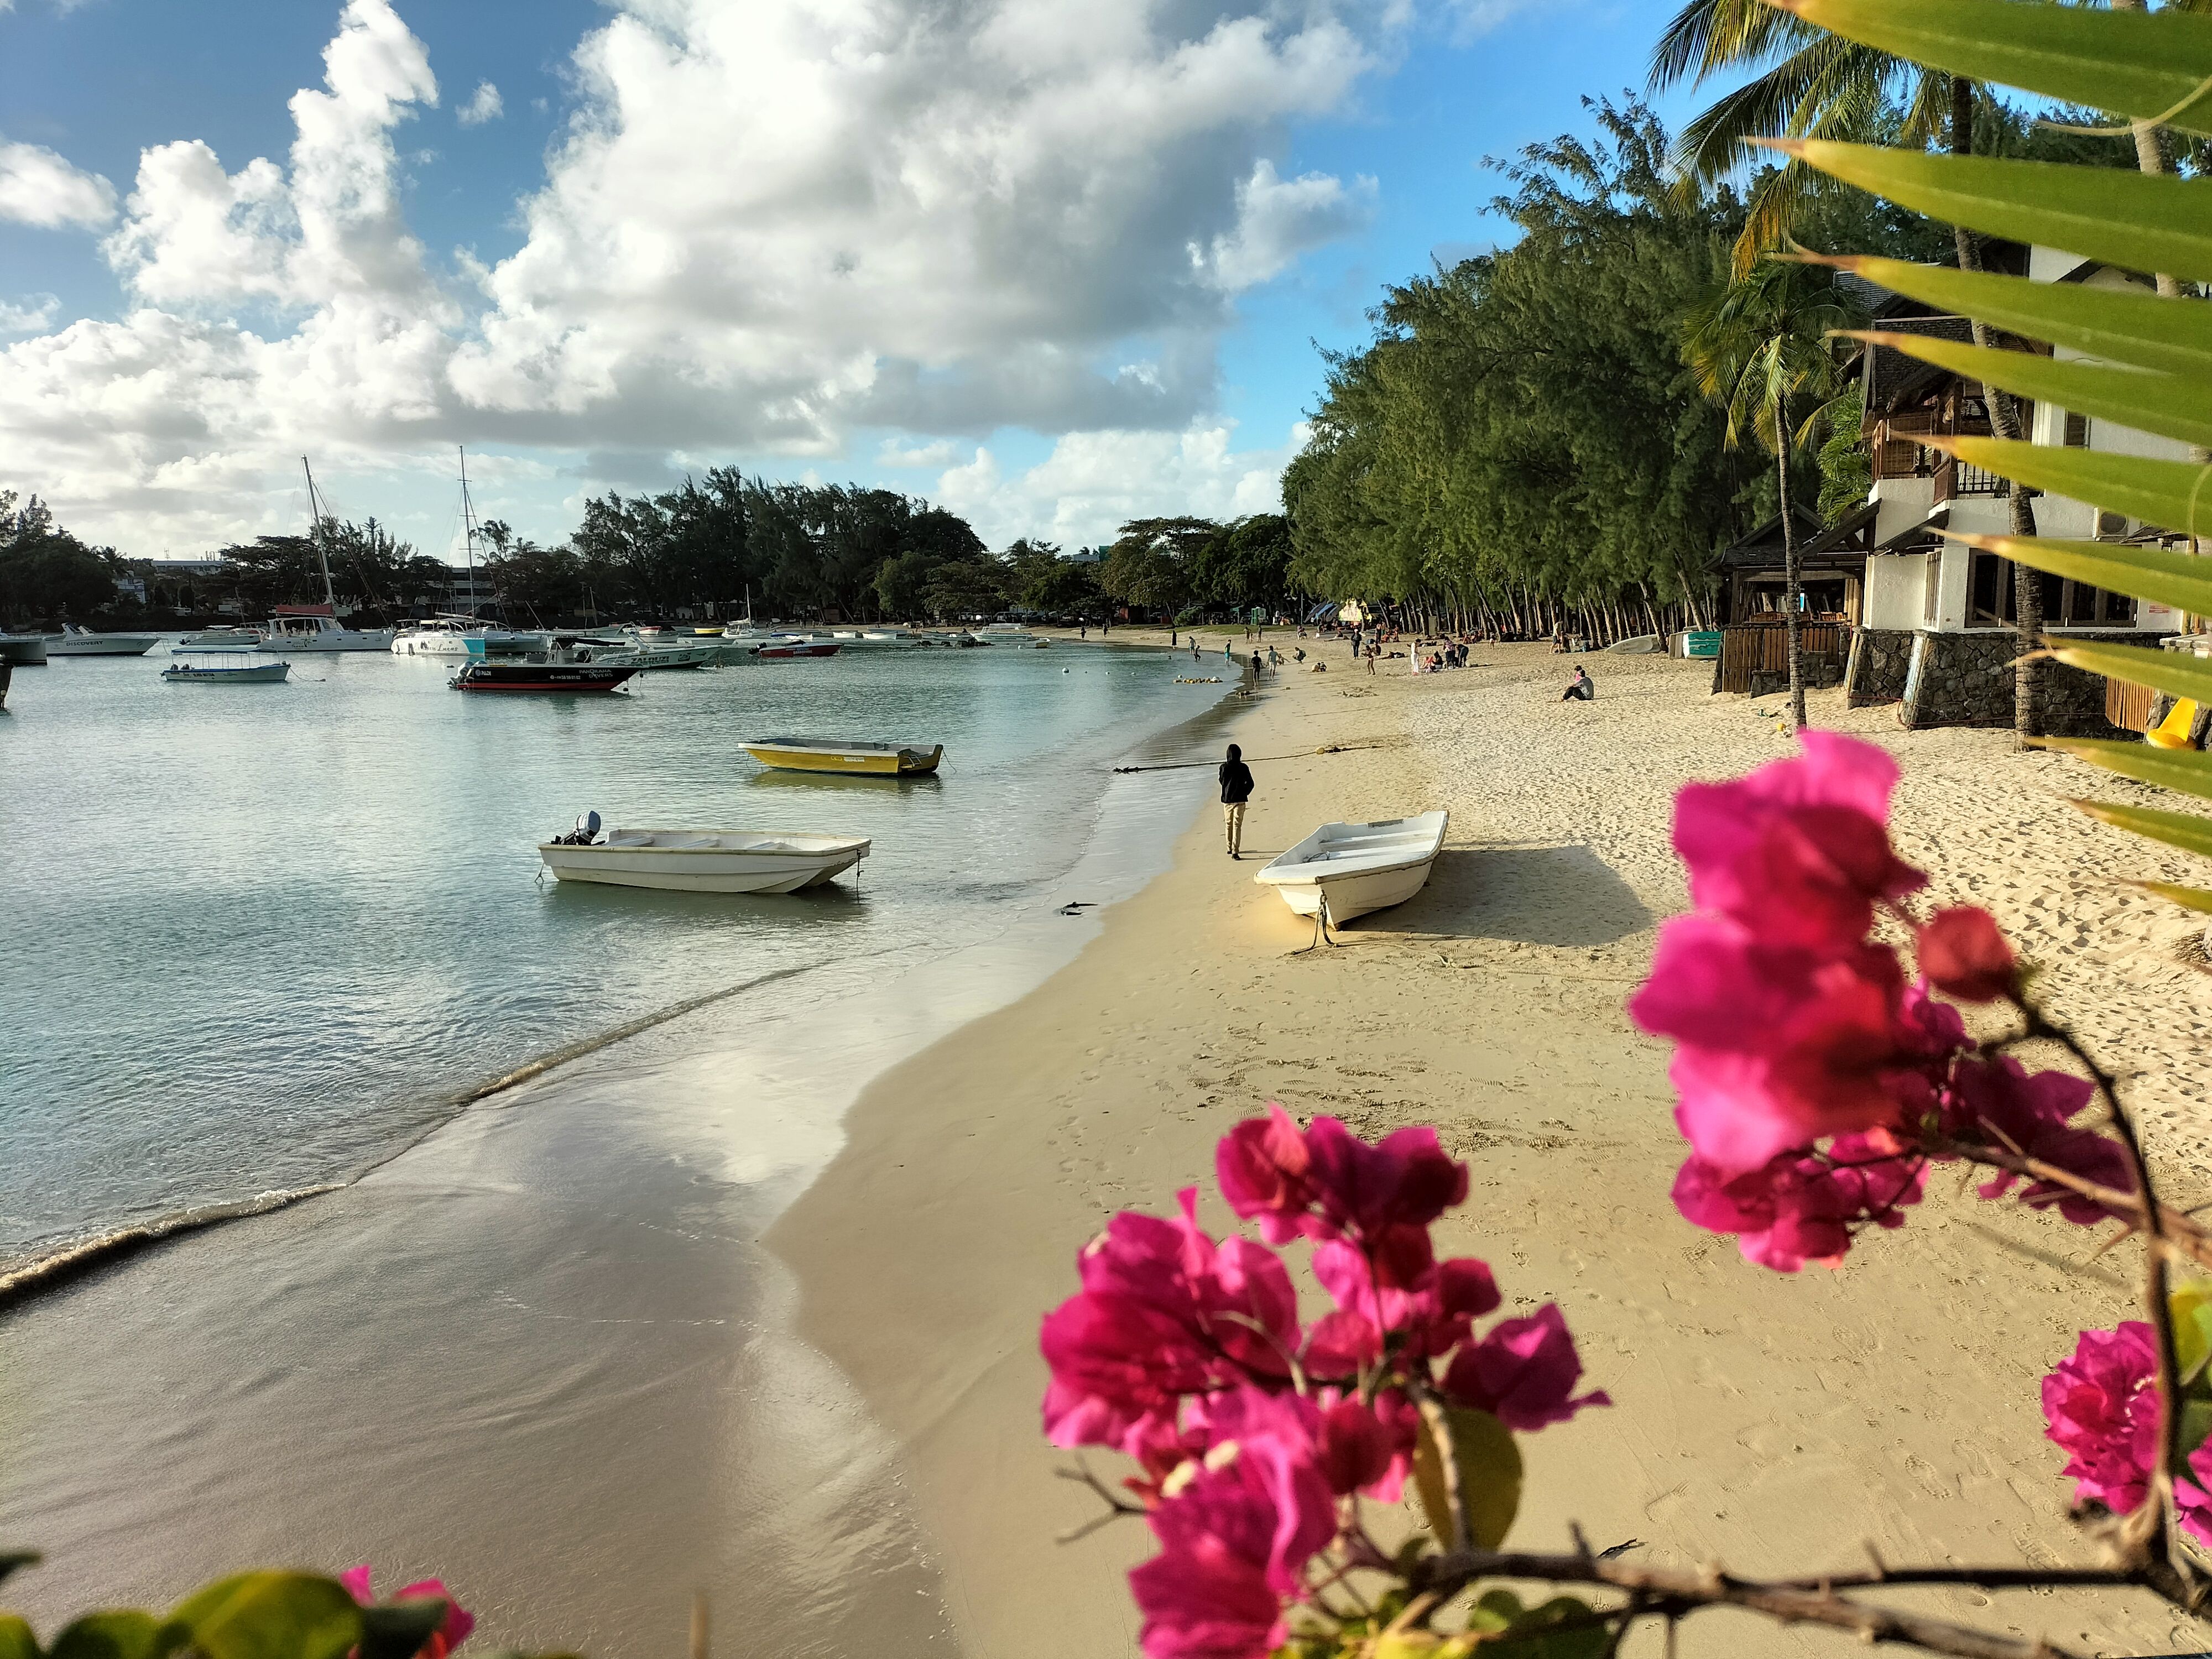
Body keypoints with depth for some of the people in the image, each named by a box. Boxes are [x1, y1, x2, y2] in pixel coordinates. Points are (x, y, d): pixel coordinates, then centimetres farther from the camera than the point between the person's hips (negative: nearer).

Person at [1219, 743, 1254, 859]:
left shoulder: (1224, 767, -6)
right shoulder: (1243, 768, -7)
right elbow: (1250, 784, -3)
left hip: (1227, 799, 2)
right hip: (1240, 799, -2)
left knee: (1228, 824, 18)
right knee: (1237, 826, -2)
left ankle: (1230, 848, 29)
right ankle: (1235, 852, -11)